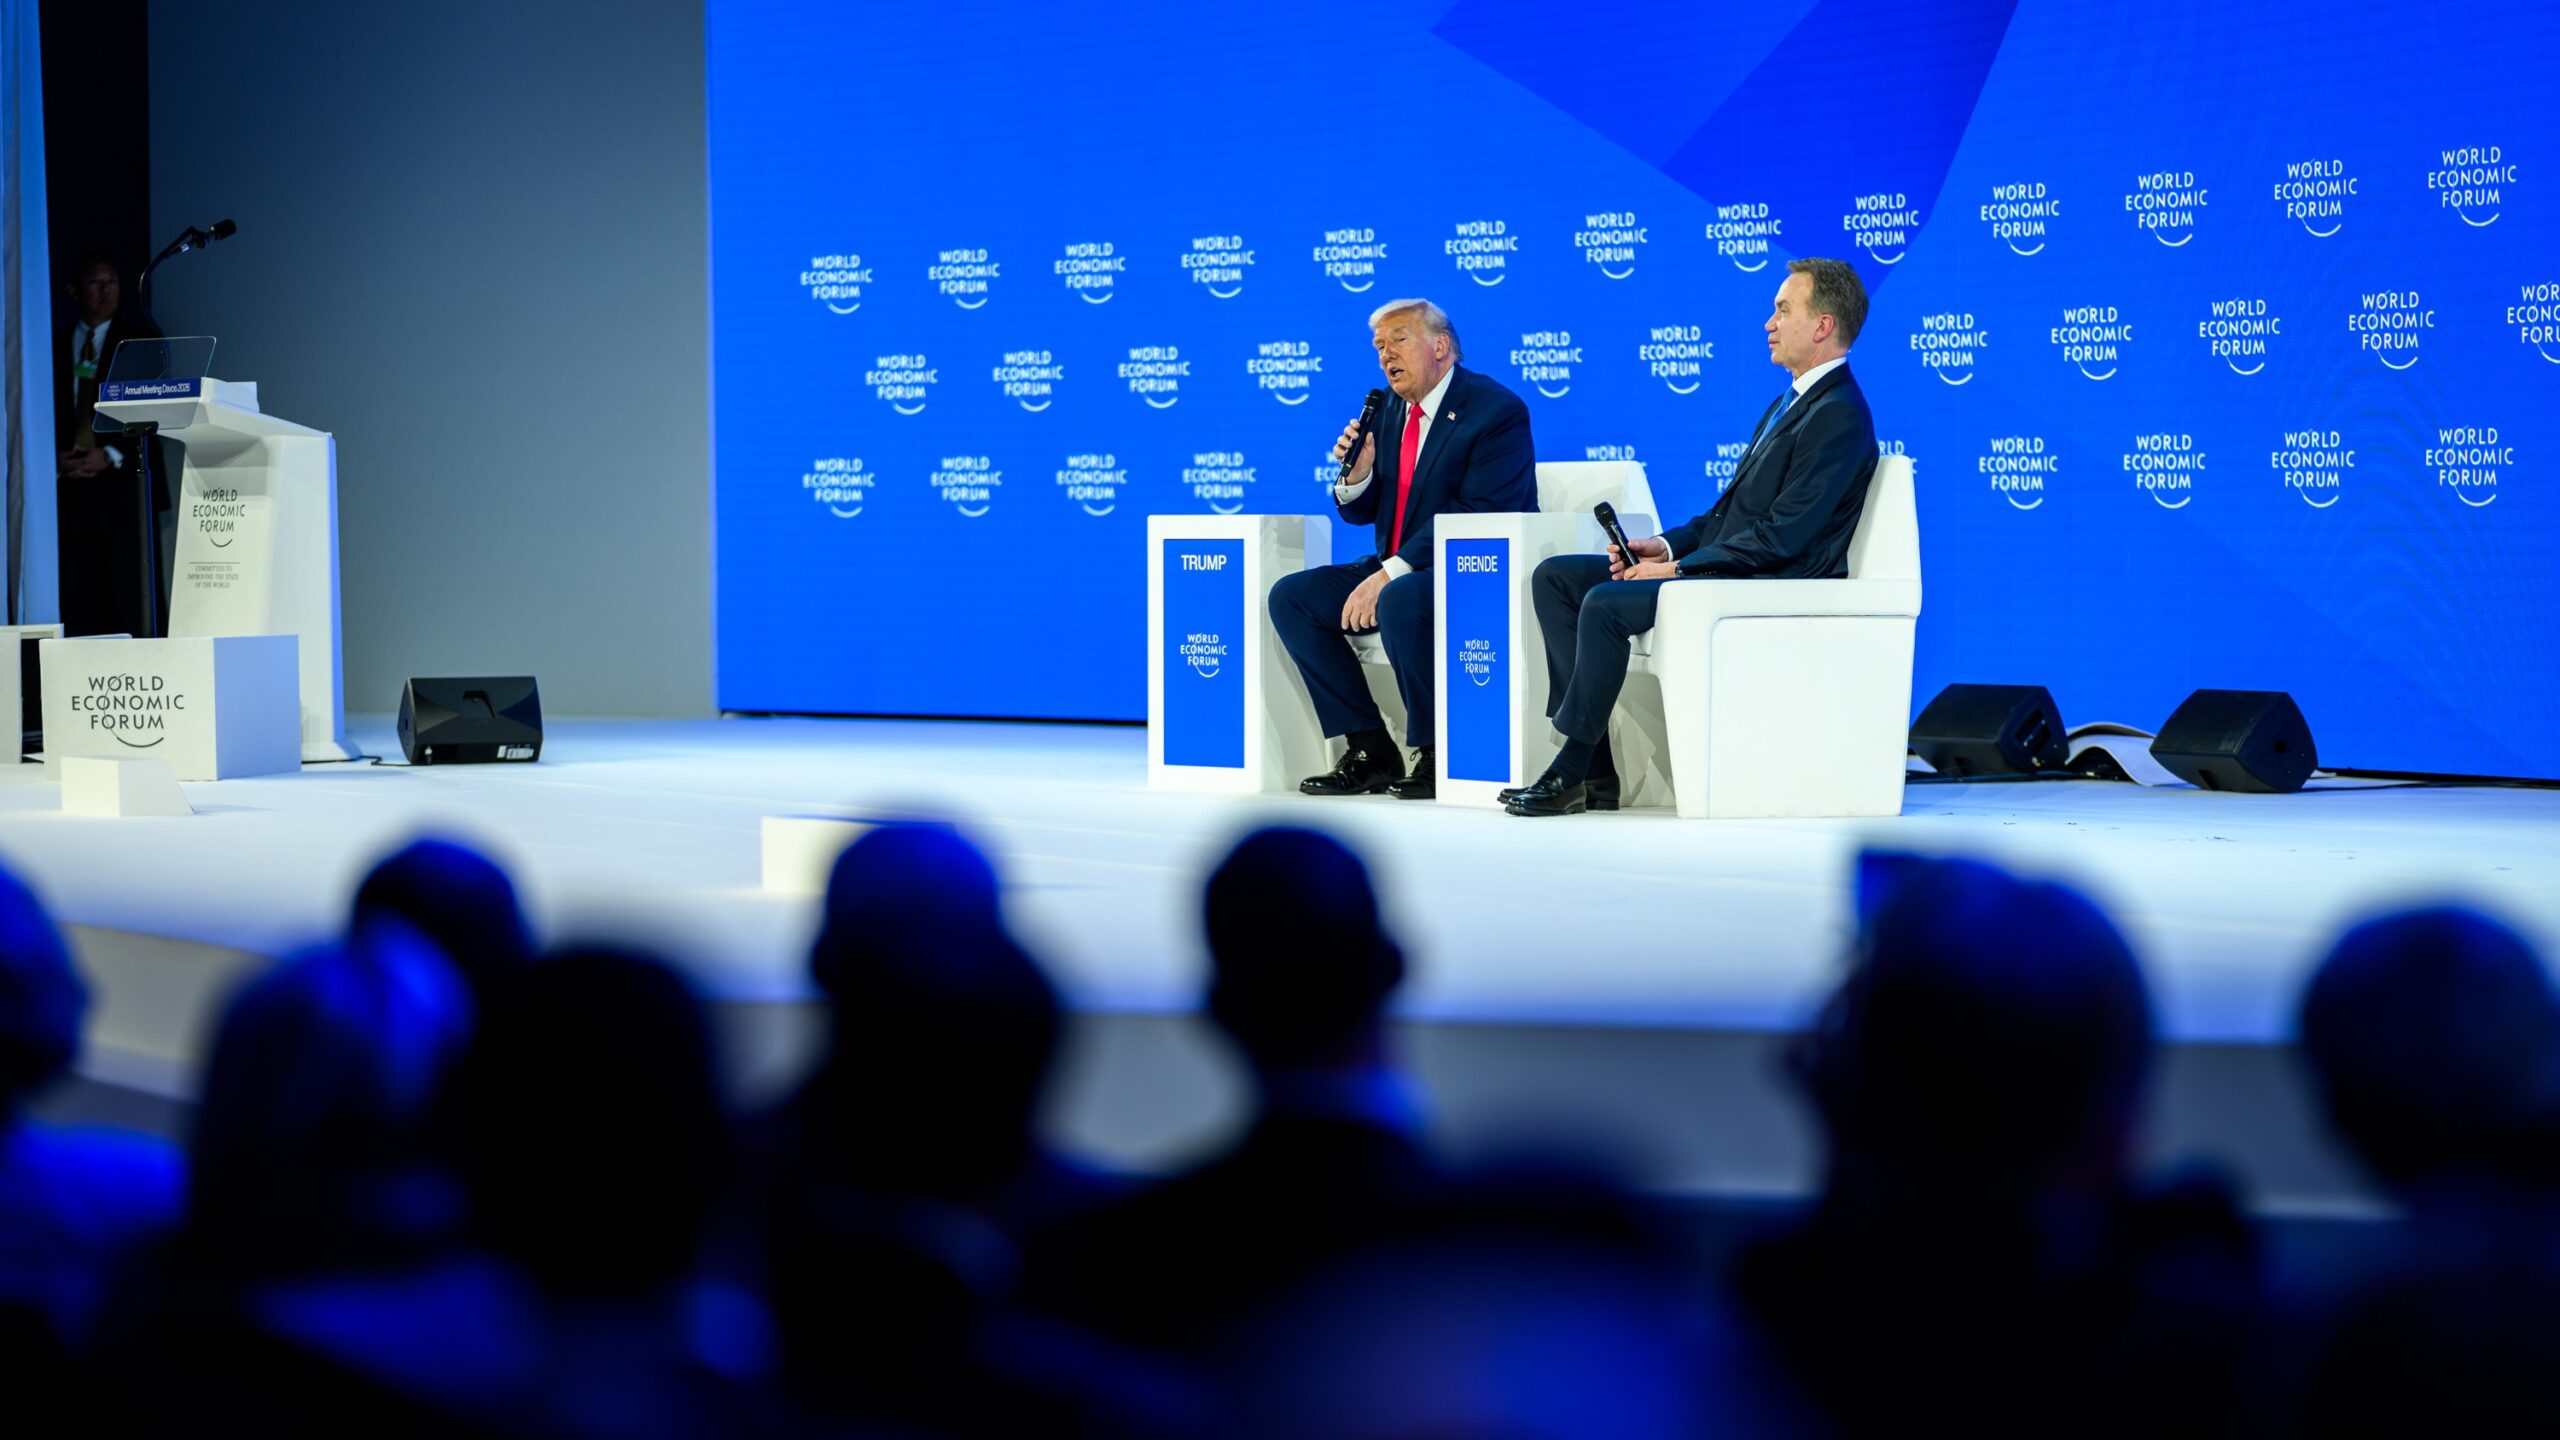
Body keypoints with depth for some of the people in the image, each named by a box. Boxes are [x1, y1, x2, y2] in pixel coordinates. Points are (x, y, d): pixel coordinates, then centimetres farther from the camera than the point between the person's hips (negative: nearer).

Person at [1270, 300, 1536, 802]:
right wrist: (1357, 473, -7)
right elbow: (1362, 511, 17)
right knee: (1291, 596, -6)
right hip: (1397, 571, 9)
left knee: (1400, 602, -38)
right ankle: (1372, 751, -6)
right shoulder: (1390, 410, 12)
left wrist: (1390, 574, -26)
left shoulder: (1497, 410, -13)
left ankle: (1438, 755, -20)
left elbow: (1475, 515, -22)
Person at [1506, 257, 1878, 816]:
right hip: (1724, 567, 11)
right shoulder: (1789, 403, 20)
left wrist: (1678, 567, -18)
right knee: (1556, 578, 2)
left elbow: (1783, 535, -20)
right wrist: (1666, 545, 4)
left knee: (1606, 603, -28)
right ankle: (1596, 770, -7)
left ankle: (1571, 773, -17)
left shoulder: (1840, 415, -13)